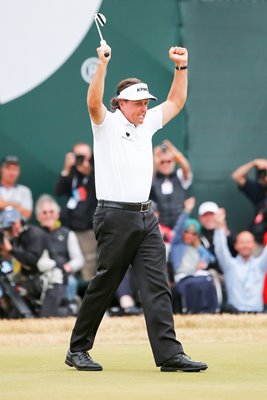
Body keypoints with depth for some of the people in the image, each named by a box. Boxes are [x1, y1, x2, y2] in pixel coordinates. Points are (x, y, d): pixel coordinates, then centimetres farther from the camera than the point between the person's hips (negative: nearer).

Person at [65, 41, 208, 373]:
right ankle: (77, 350, 14)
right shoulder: (107, 124, -3)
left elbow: (176, 102, 25)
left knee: (157, 286, -3)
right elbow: (93, 103, -23)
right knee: (104, 285, 1)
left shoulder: (146, 124, 17)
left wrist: (181, 67, 14)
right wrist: (102, 65, -33)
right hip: (115, 217, -6)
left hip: (146, 218, 6)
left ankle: (169, 354, -10)